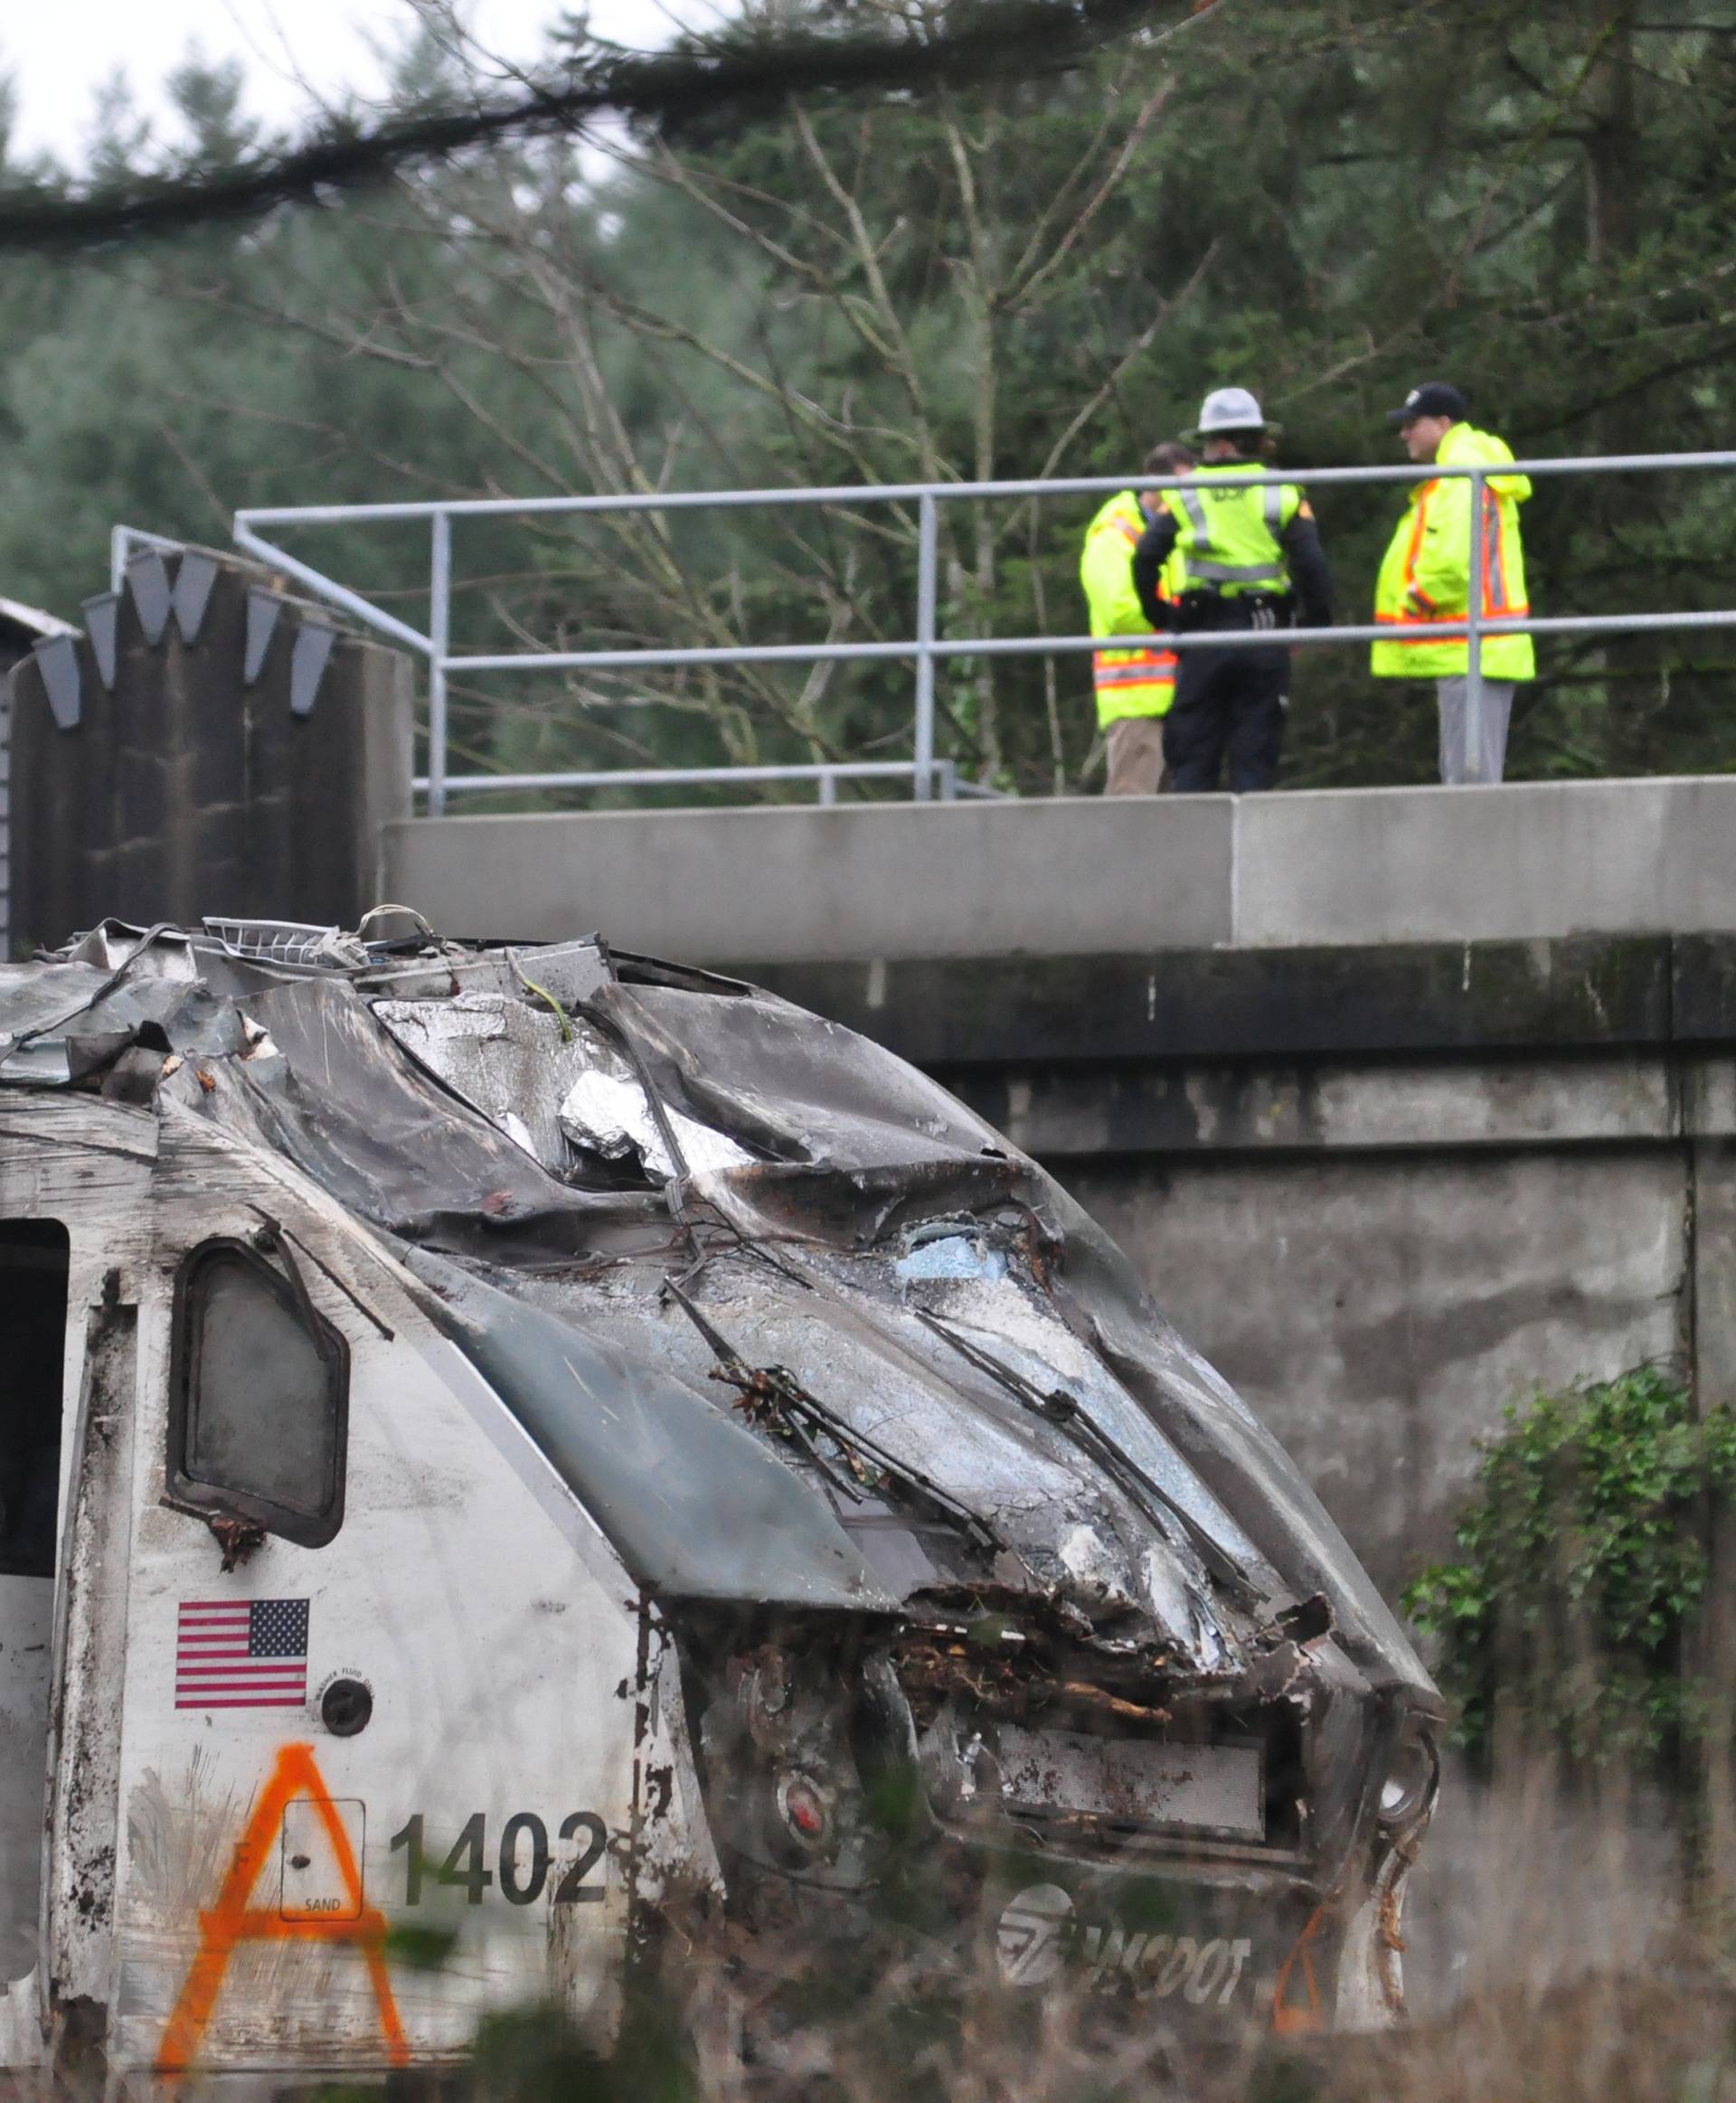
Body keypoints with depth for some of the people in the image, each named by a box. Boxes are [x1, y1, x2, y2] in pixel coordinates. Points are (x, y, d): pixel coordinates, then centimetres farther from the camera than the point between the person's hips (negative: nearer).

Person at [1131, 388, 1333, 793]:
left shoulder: (1185, 493, 3)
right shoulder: (1282, 494, 2)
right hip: (1264, 642, 0)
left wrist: (1155, 614, 8)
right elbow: (1311, 563, -7)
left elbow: (1146, 557, -5)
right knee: (1255, 755, 3)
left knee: (1192, 758, 6)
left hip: (1202, 638, 0)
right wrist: (1318, 623, 4)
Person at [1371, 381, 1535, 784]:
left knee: (1471, 775, -12)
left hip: (1470, 654, -11)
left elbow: (1452, 564, -24)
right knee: (1462, 772, 14)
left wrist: (1413, 603, -11)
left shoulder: (1461, 481, -14)